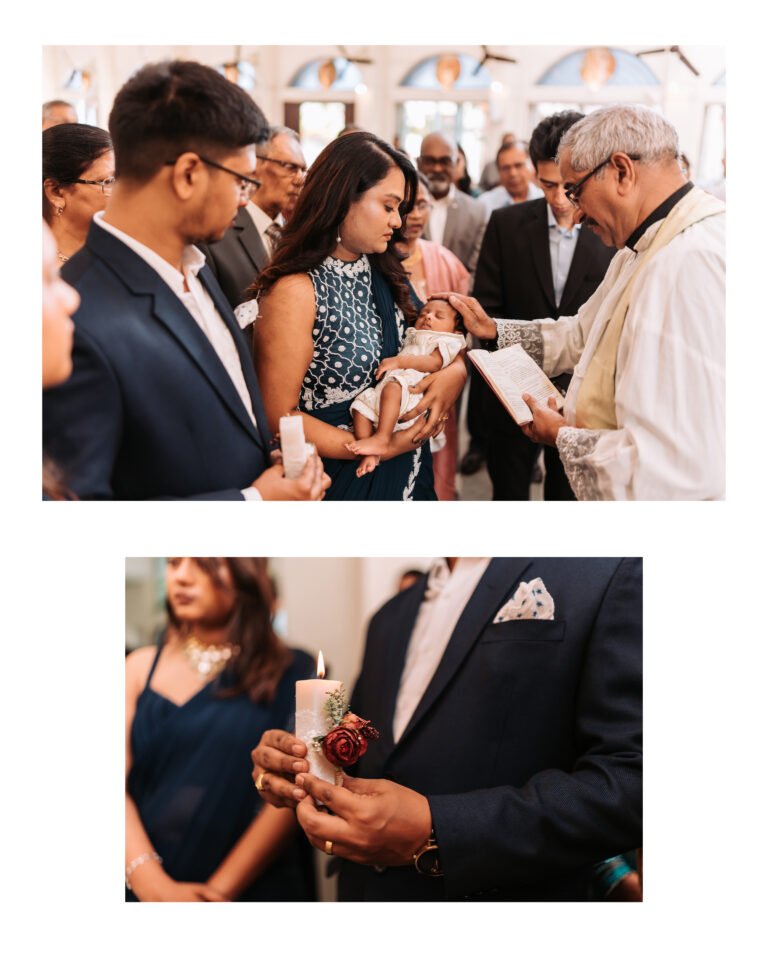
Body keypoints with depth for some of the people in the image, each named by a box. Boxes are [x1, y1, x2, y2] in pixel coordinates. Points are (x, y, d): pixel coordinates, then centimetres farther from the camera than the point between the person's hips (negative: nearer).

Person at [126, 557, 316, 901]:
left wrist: (222, 889, -17)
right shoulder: (141, 667, 3)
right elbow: (121, 784, -4)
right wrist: (152, 882, -18)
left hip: (255, 890, -2)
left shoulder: (292, 673, -3)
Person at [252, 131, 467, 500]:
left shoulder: (383, 273, 3)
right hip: (339, 482, -7)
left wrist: (456, 370, -12)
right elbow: (278, 416, -19)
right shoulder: (296, 290, -19)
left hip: (406, 475, 7)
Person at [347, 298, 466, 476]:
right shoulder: (413, 339, 39)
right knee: (360, 404, -10)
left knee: (392, 386, -36)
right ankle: (370, 454, -19)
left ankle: (381, 439, -39)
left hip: (414, 391, -8)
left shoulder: (447, 342, 10)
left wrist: (399, 361, -16)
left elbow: (434, 363, -10)